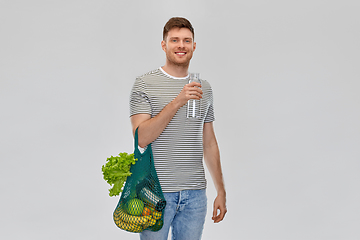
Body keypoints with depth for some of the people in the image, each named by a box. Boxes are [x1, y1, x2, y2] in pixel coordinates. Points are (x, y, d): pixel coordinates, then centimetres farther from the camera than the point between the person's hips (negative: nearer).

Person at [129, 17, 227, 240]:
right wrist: (176, 102, -22)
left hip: (195, 194, 4)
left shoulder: (204, 88, 11)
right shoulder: (144, 84, -3)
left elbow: (209, 143, 14)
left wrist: (221, 191, 12)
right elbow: (142, 138, -14)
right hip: (156, 192, -4)